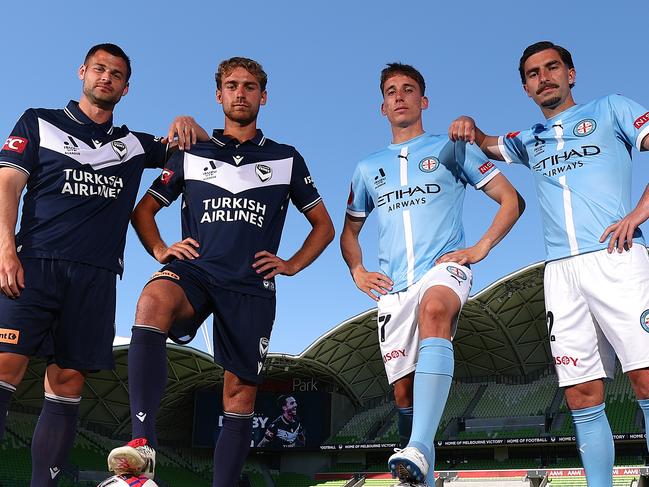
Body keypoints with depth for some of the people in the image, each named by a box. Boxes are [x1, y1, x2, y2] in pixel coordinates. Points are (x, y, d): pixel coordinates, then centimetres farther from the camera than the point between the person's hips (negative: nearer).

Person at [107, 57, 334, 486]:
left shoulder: (287, 160, 15)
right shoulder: (191, 154, 16)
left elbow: (324, 226, 20)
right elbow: (144, 209, 23)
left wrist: (291, 265, 7)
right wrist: (160, 250, 6)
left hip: (252, 286, 1)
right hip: (194, 271, -1)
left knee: (240, 392, 0)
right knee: (153, 300, -35)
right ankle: (143, 444, -41)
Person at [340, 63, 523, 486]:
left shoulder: (451, 148, 11)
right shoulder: (368, 169, 20)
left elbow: (511, 200, 8)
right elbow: (349, 231, 29)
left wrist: (480, 248, -5)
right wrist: (358, 272, 10)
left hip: (445, 268, -4)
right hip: (393, 288, 5)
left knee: (434, 308, -38)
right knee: (403, 390, -1)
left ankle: (419, 449, -50)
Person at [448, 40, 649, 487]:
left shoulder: (610, 110, 13)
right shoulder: (529, 141, 27)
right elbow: (486, 144, 41)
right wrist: (469, 127, 16)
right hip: (562, 271, 5)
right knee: (582, 395, 0)